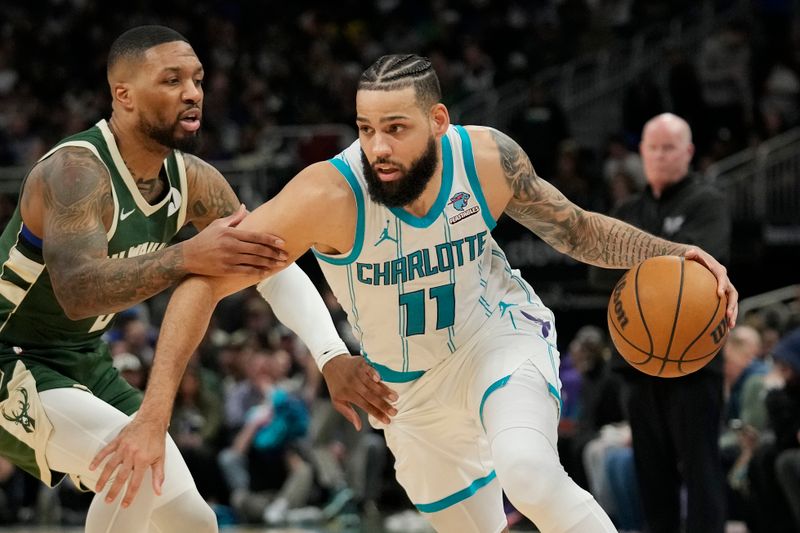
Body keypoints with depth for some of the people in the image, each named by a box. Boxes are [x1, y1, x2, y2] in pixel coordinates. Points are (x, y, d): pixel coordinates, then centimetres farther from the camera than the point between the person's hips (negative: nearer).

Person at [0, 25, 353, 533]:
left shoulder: (193, 180, -4)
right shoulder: (77, 171, -28)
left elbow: (275, 265, 2)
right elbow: (77, 291, -43)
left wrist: (335, 358, -14)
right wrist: (188, 257, -58)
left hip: (84, 363, 8)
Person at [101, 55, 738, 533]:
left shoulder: (488, 157, -21)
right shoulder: (329, 196, -30)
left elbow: (575, 229, -2)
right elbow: (205, 281, -29)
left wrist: (668, 255, -19)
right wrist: (153, 418, -36)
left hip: (501, 337, -1)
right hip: (412, 387, 1)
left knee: (528, 471, -32)